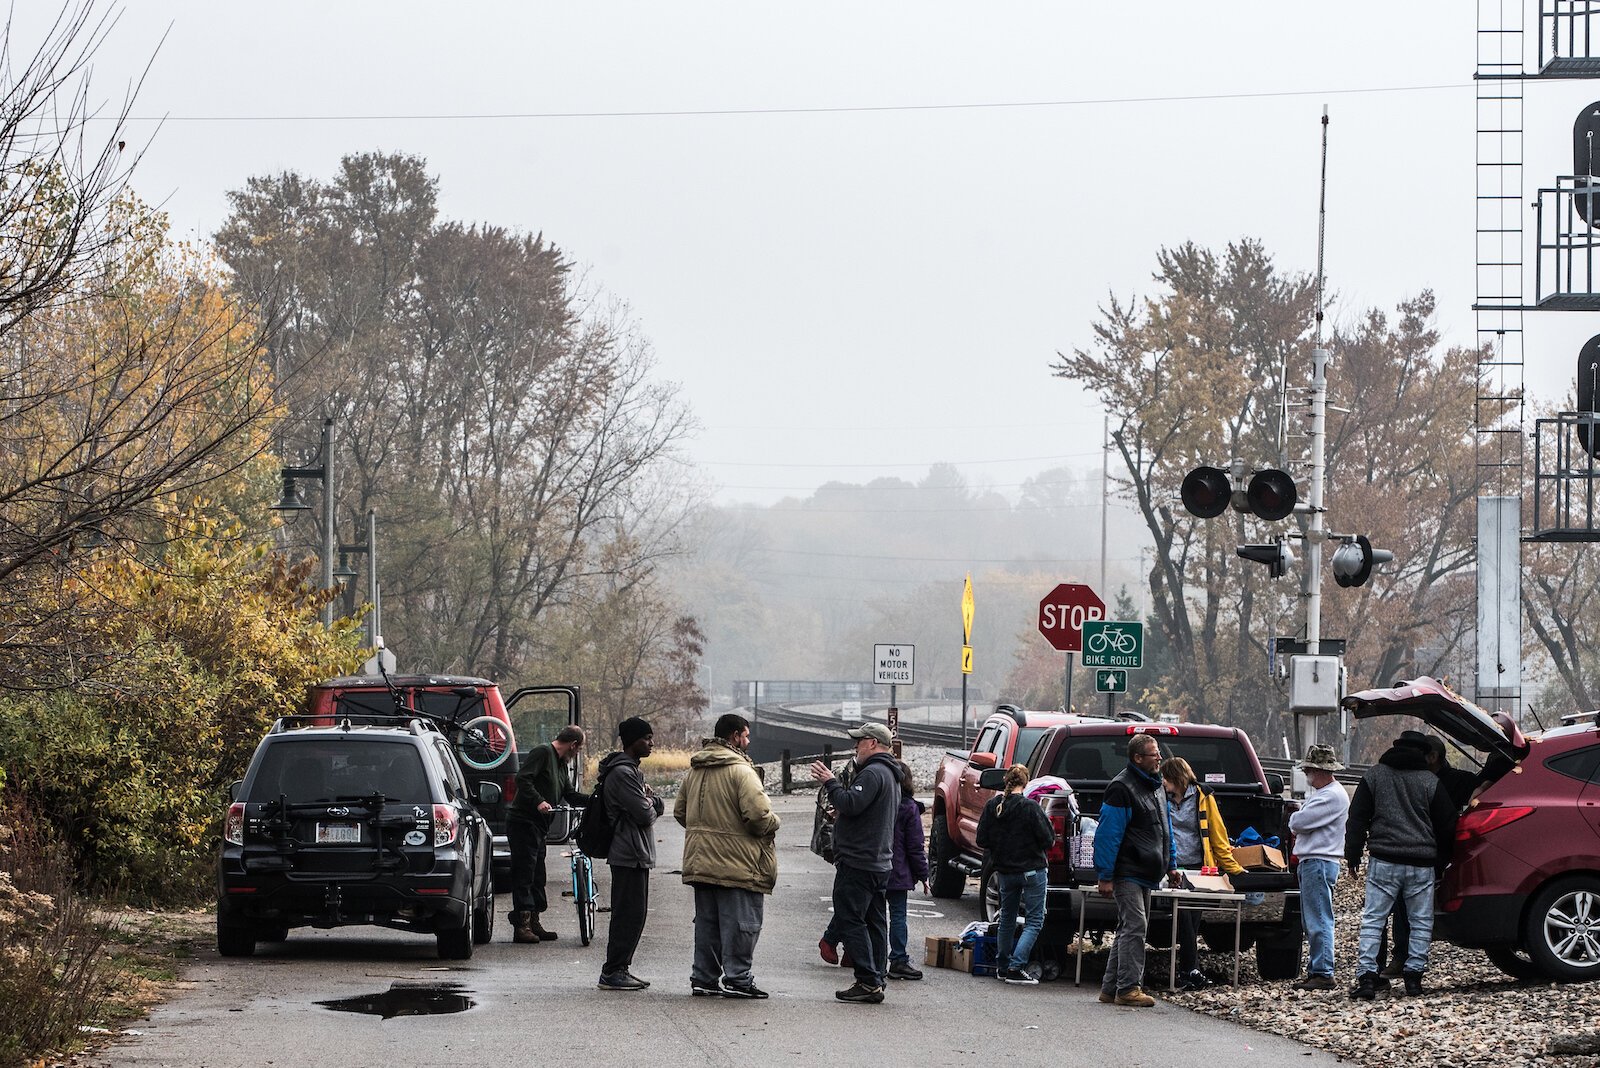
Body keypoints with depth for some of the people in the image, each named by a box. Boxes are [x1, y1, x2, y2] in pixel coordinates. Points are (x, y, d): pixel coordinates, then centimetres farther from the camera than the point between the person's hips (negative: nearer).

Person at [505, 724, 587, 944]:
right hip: (523, 824, -10)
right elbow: (523, 779, -21)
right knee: (524, 875, -10)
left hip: (539, 826, 10)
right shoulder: (542, 753, -10)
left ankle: (534, 924, 18)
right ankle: (521, 927, -10)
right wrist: (539, 801, -32)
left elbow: (570, 795, 22)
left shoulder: (561, 764, 20)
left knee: (537, 877, 12)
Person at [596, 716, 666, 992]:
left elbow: (657, 808, 17)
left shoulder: (631, 770, 19)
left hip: (637, 854, 11)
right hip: (630, 855, -11)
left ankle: (620, 969, 17)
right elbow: (644, 815, -20)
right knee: (629, 914, -9)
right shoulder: (622, 773, -16)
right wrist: (651, 806, 2)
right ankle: (613, 972, -8)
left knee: (634, 914, 13)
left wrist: (652, 803, -6)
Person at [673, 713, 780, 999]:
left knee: (706, 922, 14)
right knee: (740, 922, -1)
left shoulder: (695, 770, 12)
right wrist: (771, 825, -2)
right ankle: (737, 978, 0)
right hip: (737, 865, -8)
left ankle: (703, 978, 17)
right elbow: (758, 814, -22)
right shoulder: (740, 771, -15)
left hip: (700, 863, 8)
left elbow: (680, 811, 19)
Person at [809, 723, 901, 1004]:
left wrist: (830, 783, -13)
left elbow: (851, 804, -26)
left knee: (851, 921, -9)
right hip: (880, 863, 11)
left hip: (857, 864, -11)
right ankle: (877, 979, 13)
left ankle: (868, 983, -13)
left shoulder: (873, 773, -15)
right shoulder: (890, 775, 20)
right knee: (874, 922, 12)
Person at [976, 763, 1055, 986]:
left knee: (1007, 918, 21)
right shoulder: (1030, 807, -17)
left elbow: (982, 842, 1)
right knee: (1034, 921, 0)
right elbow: (1048, 840, -15)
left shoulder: (992, 806, -3)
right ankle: (1016, 966, -12)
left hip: (1005, 872, 5)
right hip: (1032, 871, -5)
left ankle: (1003, 965, 25)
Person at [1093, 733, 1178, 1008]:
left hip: (1144, 875, 10)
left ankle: (1111, 988, 17)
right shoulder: (1122, 788, -14)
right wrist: (1105, 877, -20)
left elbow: (1165, 828, 26)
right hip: (1126, 874, -10)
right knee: (1134, 926, -14)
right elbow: (1108, 834, -17)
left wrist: (1171, 864, 21)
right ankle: (1128, 988, -14)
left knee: (1131, 929, 12)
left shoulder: (1155, 787, 16)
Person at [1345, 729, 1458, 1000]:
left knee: (1372, 920, 1)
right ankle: (1413, 975, 6)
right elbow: (1446, 826, 7)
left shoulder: (1374, 775, 6)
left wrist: (1353, 856, 13)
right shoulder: (1431, 782, 4)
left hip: (1384, 861, 0)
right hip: (1421, 865, 0)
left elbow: (1357, 819, 7)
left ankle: (1366, 976, -9)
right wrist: (1440, 863, 19)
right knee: (1421, 922, 9)